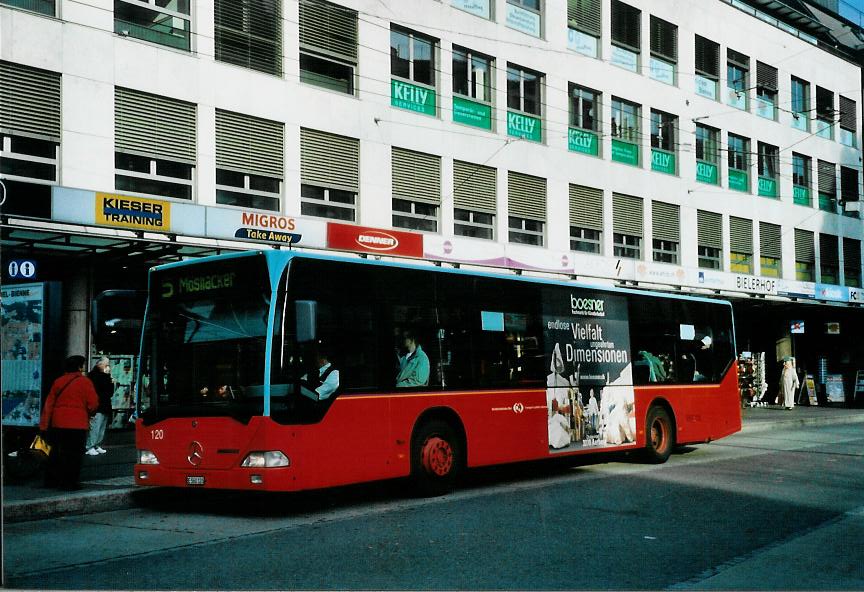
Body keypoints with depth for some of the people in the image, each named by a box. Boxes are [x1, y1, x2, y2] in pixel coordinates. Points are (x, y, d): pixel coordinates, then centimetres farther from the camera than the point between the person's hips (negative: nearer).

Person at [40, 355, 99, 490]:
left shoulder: (58, 382, 9)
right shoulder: (84, 382, -7)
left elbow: (49, 404, 8)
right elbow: (93, 404, -8)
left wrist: (44, 425, 11)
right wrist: (88, 413, 15)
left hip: (57, 423, 6)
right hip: (77, 424, -6)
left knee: (56, 452, 15)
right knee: (73, 454, -1)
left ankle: (51, 480, 21)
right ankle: (69, 482, -2)